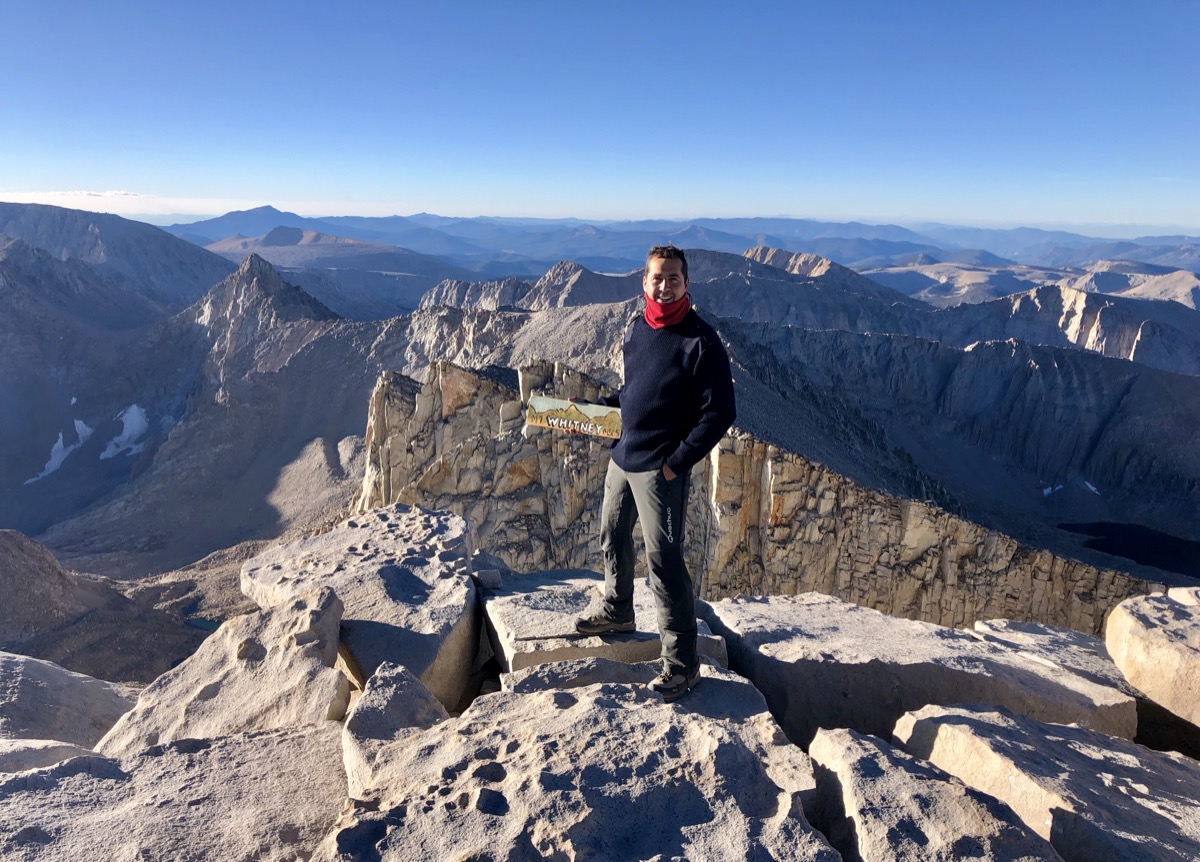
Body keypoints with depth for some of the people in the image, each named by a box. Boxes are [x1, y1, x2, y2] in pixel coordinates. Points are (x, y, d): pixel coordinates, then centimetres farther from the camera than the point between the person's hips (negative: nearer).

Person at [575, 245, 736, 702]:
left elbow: (719, 413, -15)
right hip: (622, 458, 8)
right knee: (612, 537, 20)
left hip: (660, 470, -7)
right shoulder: (636, 329, 7)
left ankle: (682, 664, 7)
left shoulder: (701, 342, -15)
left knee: (663, 561, -5)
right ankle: (617, 613, 45)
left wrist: (676, 463, -17)